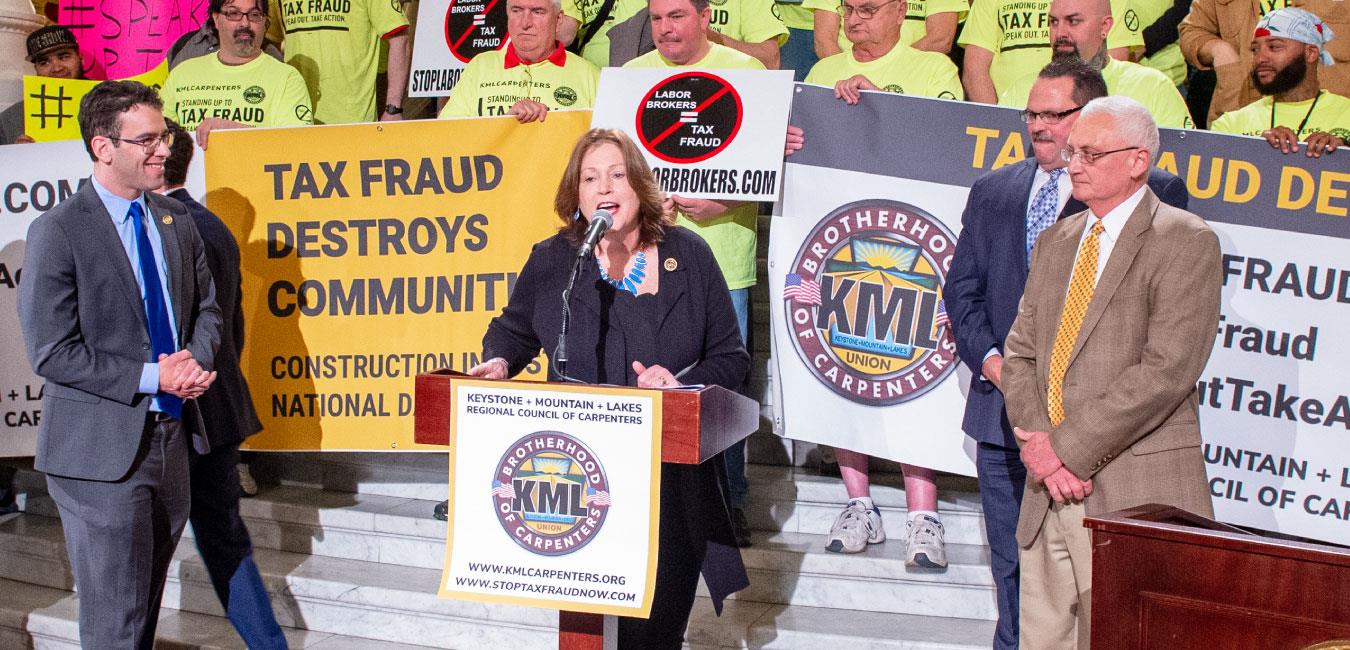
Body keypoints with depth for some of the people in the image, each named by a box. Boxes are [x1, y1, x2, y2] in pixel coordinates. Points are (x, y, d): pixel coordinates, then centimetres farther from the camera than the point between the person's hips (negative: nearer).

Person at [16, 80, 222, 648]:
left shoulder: (176, 221, 7)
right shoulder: (58, 232, -12)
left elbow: (206, 307, 15)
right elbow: (52, 353, -15)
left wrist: (194, 359, -6)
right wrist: (151, 377, -19)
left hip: (172, 434, 6)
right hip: (101, 451, -6)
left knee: (147, 604, 19)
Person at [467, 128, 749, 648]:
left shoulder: (688, 256, 3)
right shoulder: (551, 260, 5)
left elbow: (730, 356, 5)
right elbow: (514, 330, 22)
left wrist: (683, 384, -14)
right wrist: (499, 362, -1)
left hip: (670, 474, 0)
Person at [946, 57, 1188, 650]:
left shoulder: (1155, 194, -1)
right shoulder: (992, 191, 15)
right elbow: (961, 289, 13)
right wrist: (989, 358, -4)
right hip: (1001, 408, 5)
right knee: (1011, 565, 14)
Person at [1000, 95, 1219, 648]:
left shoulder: (1186, 242, -6)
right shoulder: (1055, 241, 16)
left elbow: (1166, 371, -16)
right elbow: (1020, 353, 11)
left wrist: (1067, 447, -15)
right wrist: (1038, 445, -6)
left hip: (1137, 494, -6)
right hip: (1047, 492, 6)